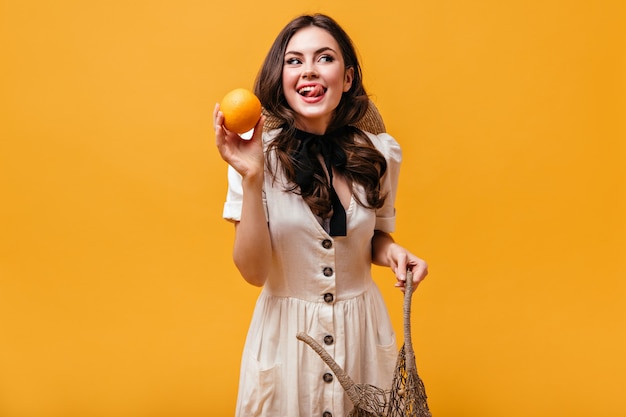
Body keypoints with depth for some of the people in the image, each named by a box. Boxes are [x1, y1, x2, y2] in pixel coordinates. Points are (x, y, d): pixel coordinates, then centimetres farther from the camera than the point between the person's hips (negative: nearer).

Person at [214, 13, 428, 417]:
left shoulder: (380, 153, -6)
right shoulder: (259, 153, -14)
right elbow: (254, 271, -17)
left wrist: (392, 252, -11)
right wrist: (252, 178, -26)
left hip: (362, 327, 3)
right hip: (286, 332, -2)